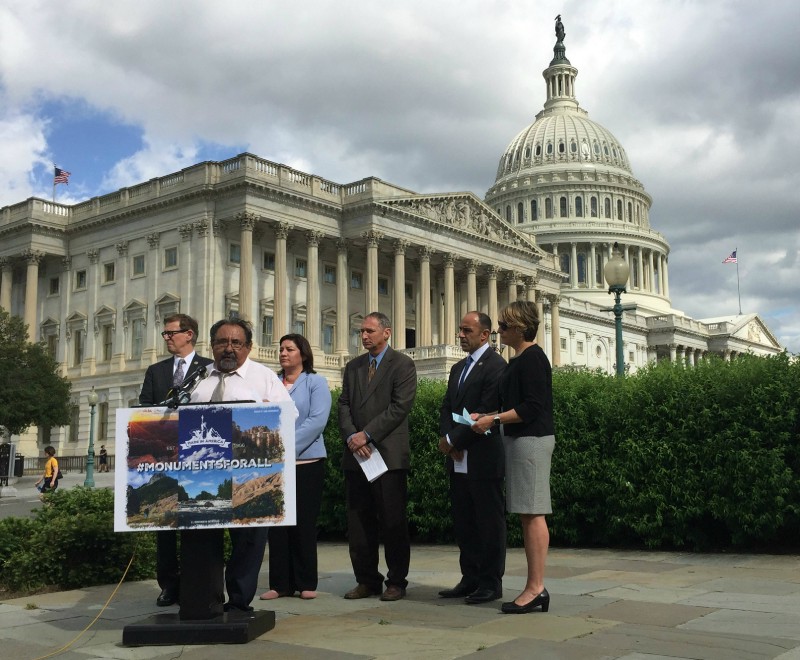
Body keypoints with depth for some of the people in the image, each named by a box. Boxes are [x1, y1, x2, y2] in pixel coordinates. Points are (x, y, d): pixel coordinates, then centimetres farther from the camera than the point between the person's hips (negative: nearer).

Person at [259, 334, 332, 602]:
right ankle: (280, 583, 10)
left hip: (306, 462, -3)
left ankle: (306, 584, 11)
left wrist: (287, 448, -18)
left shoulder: (315, 383, 2)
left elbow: (317, 420, -10)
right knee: (276, 522, 3)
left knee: (304, 524, 2)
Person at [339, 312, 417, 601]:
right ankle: (366, 580, 16)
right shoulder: (353, 367, 18)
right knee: (359, 522, 7)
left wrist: (367, 434, -14)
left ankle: (396, 582, 9)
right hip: (356, 455, 6)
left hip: (389, 455, -5)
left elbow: (400, 406, -10)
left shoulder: (402, 364, 0)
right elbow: (344, 405, 11)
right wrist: (351, 437, -7)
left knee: (393, 522, -1)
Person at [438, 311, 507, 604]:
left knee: (489, 522, 0)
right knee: (463, 523, 11)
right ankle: (470, 579, 19)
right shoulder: (458, 368, 18)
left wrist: (453, 440, -13)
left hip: (484, 459, -8)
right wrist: (449, 439, -4)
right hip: (458, 460, 9)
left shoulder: (495, 365, -10)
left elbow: (487, 412, -17)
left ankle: (491, 583, 8)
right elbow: (446, 409, 15)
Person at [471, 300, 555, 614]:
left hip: (531, 441, -10)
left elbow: (532, 407, -18)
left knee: (532, 514, -8)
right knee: (527, 515, 9)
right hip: (519, 440, 10)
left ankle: (536, 587, -4)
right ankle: (535, 588, 12)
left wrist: (494, 420, -14)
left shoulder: (532, 358, -12)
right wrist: (488, 415, 12)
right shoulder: (520, 360, 17)